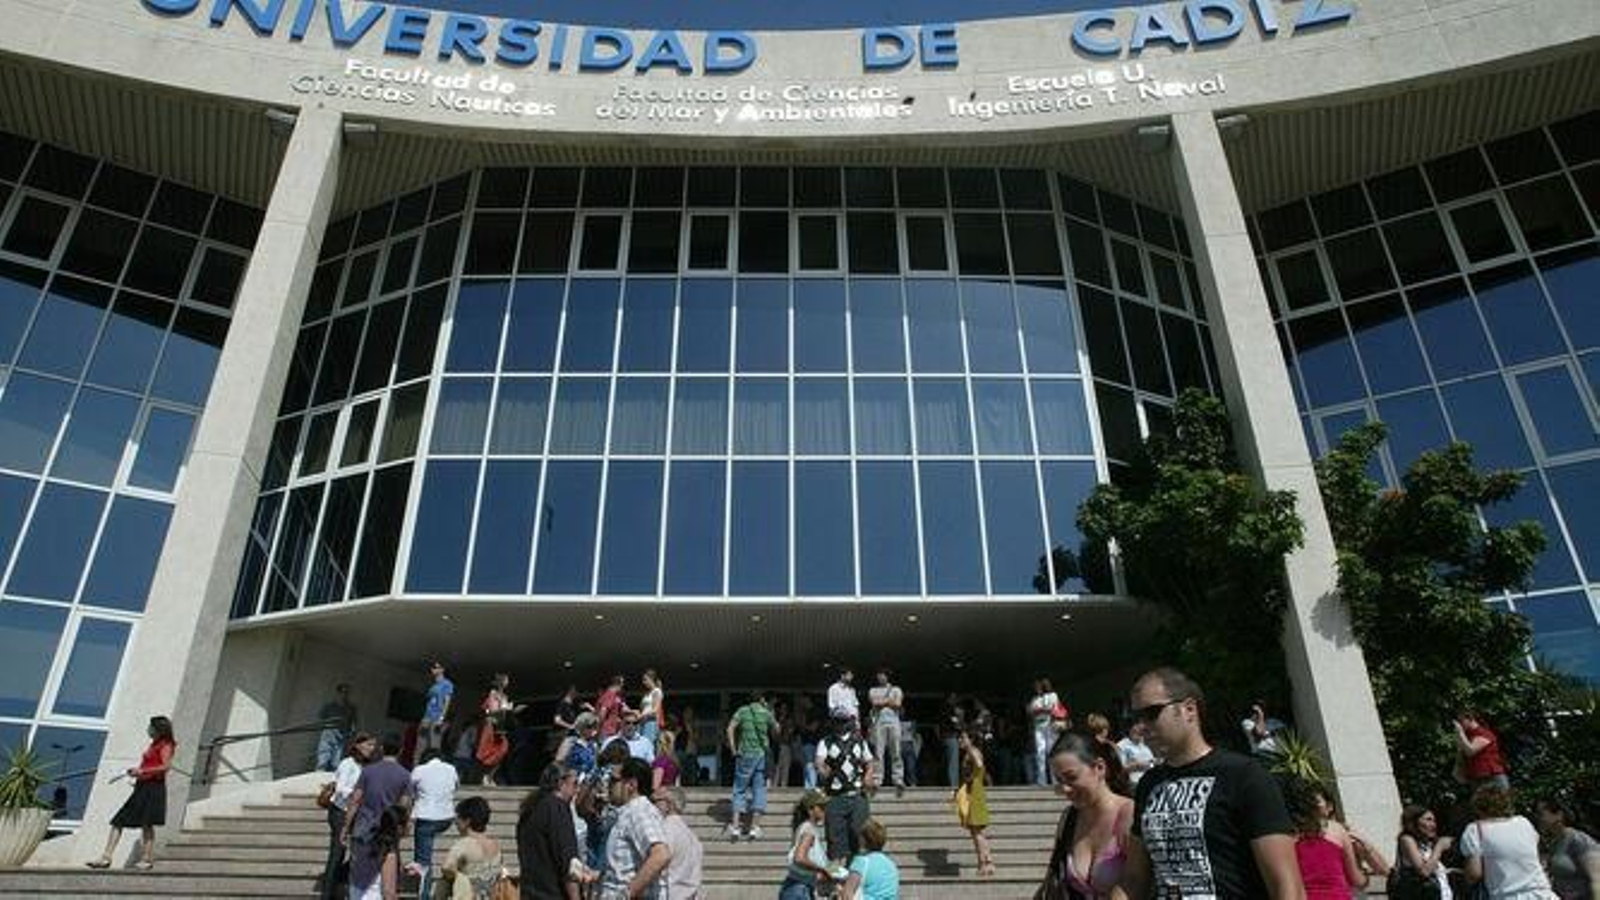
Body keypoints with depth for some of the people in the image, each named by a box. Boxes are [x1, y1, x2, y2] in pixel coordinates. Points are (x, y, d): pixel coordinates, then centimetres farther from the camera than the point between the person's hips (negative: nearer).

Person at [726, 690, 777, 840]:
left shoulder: (742, 711, 4)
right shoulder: (766, 713, 6)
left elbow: (730, 729, -8)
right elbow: (776, 729, 20)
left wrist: (733, 749, -3)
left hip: (745, 754, 0)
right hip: (762, 754, 0)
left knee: (740, 789, 7)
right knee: (759, 789, 7)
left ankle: (735, 826, -3)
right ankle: (754, 827, 2)